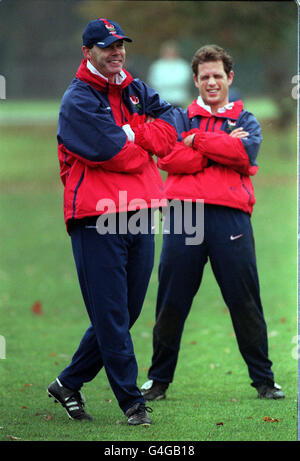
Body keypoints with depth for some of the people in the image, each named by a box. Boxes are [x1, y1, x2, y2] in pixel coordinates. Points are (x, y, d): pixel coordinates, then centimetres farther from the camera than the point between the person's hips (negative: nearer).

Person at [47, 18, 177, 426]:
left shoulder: (138, 92, 18)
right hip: (97, 220, -7)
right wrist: (144, 149, 1)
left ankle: (70, 383, 24)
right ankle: (132, 402, -1)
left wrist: (131, 135, -10)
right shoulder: (78, 99, -6)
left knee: (123, 314, 11)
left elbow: (170, 128, 5)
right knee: (111, 316, -5)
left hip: (140, 216, 7)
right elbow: (111, 151, -17)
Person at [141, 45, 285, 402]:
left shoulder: (245, 121, 16)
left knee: (245, 300, 0)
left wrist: (196, 140, -3)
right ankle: (159, 379, 12)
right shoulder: (180, 118, 17)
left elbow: (245, 153, -7)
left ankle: (263, 379, 8)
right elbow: (168, 158, -3)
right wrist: (221, 147, -6)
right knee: (171, 301, 2)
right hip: (183, 212, 1)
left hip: (230, 214, 0)